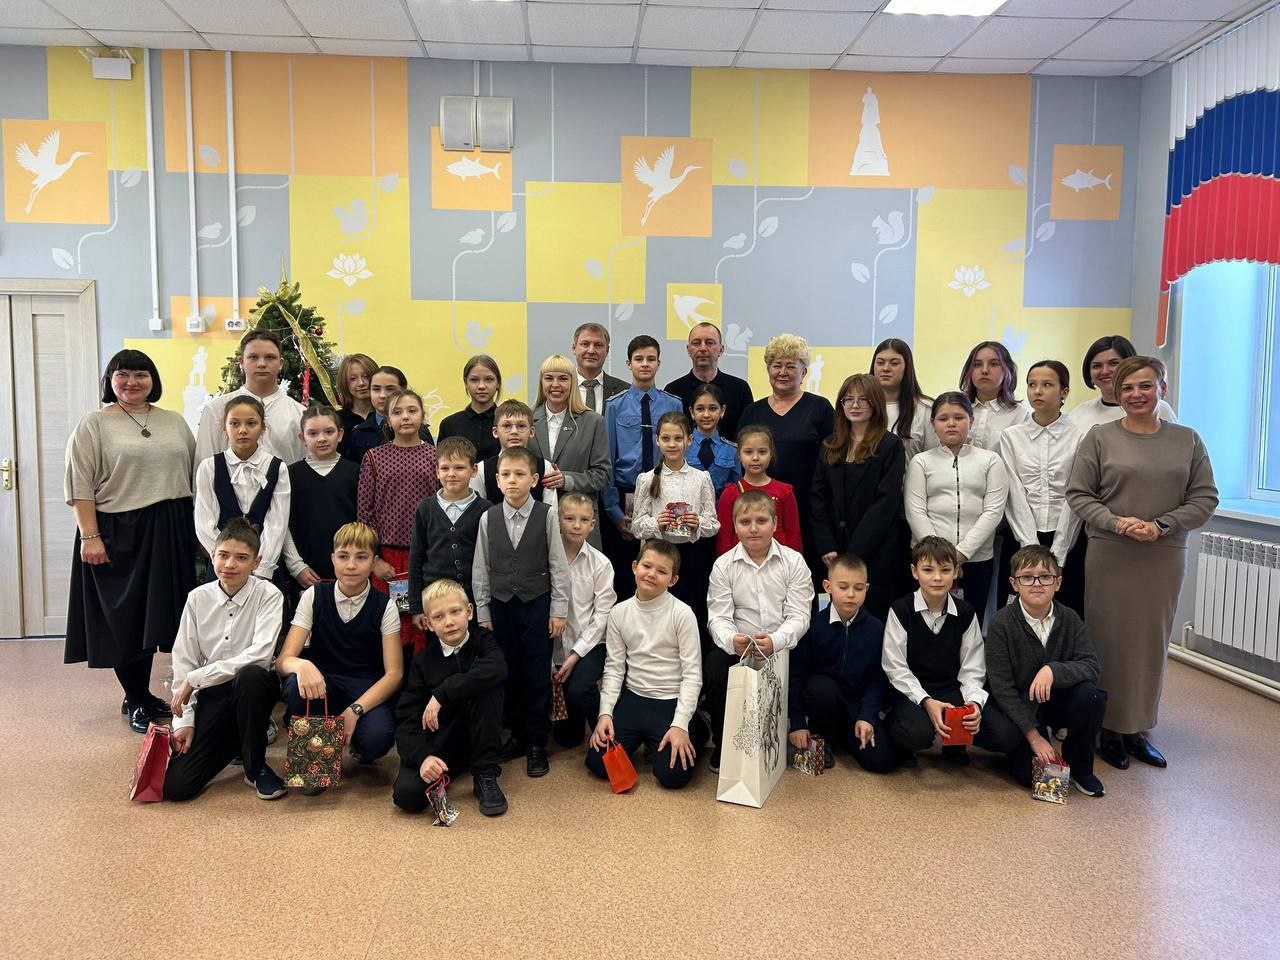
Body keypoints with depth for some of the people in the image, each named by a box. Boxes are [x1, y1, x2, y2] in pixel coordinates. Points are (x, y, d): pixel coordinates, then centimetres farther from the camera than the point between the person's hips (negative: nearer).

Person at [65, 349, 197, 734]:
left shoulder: (175, 422, 11)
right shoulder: (93, 424, 0)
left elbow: (192, 474, 12)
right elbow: (81, 486, -5)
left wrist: (196, 529, 7)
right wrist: (90, 537, -13)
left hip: (170, 533, 4)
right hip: (118, 533, -3)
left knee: (158, 614, 8)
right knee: (126, 617, 3)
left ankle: (144, 695, 22)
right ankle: (136, 701, 17)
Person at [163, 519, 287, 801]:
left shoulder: (268, 595, -10)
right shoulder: (198, 598, 1)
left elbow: (260, 655, -23)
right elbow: (183, 662, 3)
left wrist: (196, 678, -20)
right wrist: (184, 720, -5)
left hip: (251, 689, -3)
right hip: (211, 696, 3)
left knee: (251, 675, -39)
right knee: (176, 785, -13)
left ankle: (256, 768, -15)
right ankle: (233, 743, 20)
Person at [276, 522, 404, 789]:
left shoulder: (384, 606, -6)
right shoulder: (314, 596, -3)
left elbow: (394, 673, -10)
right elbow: (284, 659, -10)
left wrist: (355, 710, -25)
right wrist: (302, 666, -36)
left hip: (367, 690, -1)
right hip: (322, 682, 1)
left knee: (377, 738, -32)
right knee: (296, 685, -34)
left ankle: (360, 748, 7)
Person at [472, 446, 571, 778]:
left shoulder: (547, 515, -7)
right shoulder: (488, 518, 0)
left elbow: (558, 565, -4)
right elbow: (480, 568, 5)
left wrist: (559, 610, -5)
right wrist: (483, 611, 5)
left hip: (537, 604, -2)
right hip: (501, 605, 3)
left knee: (538, 676, 3)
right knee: (509, 674, 10)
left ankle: (537, 744, 16)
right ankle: (518, 735, 27)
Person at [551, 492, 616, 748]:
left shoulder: (600, 563, -7)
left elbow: (602, 613, -9)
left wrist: (576, 654, -14)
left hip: (589, 644, -2)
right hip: (555, 643, 2)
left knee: (579, 690, -31)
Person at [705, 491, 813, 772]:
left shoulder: (794, 562, -1)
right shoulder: (724, 565, 1)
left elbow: (798, 616, -7)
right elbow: (718, 617, -5)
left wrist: (775, 641, -27)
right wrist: (731, 640, -30)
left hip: (783, 647, 0)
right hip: (737, 647, 0)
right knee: (714, 667, -29)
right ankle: (723, 745, -4)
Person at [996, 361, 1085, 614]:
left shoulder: (1079, 437, 1)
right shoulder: (1011, 436, 5)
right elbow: (1015, 494, -2)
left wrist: (1057, 555, -10)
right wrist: (1032, 548, -10)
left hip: (1067, 539, -1)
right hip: (1021, 538, 1)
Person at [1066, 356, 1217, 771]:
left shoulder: (1187, 440, 5)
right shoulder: (1100, 437, -1)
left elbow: (1205, 498, 2)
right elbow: (1078, 494, -2)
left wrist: (1160, 527, -12)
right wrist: (1116, 522, -16)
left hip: (1165, 558, 2)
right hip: (1109, 556, -2)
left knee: (1152, 642, 9)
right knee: (1110, 640, 3)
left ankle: (1139, 729, 22)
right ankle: (1109, 728, 16)